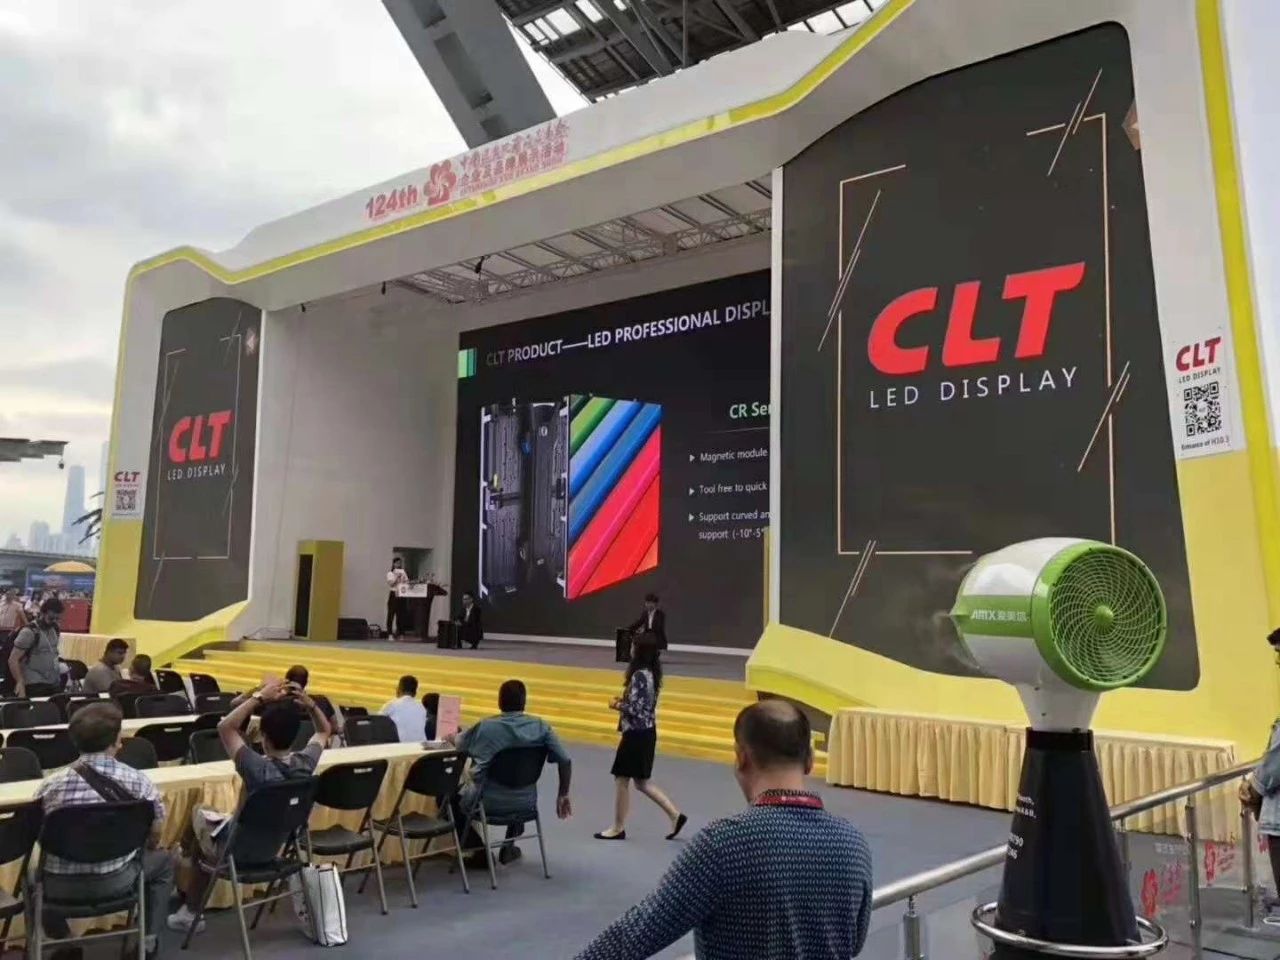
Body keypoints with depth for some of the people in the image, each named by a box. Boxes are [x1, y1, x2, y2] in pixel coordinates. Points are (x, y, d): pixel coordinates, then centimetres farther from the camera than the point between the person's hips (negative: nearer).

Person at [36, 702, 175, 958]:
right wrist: (145, 849, 23)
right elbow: (154, 837, -1)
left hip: (61, 887, 2)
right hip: (116, 882, -1)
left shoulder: (51, 786, -11)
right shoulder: (138, 781, -13)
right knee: (164, 861, 29)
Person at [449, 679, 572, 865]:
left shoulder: (484, 727, -9)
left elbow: (456, 743, 10)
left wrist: (452, 738, 34)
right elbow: (565, 762, -9)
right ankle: (509, 848, 39)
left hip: (487, 803, -3)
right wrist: (563, 796, 6)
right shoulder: (541, 727, -8)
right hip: (525, 804, 3)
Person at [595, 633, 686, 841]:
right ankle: (675, 815, 14)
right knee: (641, 781, 17)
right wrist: (623, 701, 9)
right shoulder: (651, 673, 7)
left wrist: (617, 705, -7)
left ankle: (618, 828, 19)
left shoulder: (639, 675, -22)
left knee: (621, 779, 6)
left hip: (637, 734, -9)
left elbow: (635, 709, -24)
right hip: (646, 732, 9)